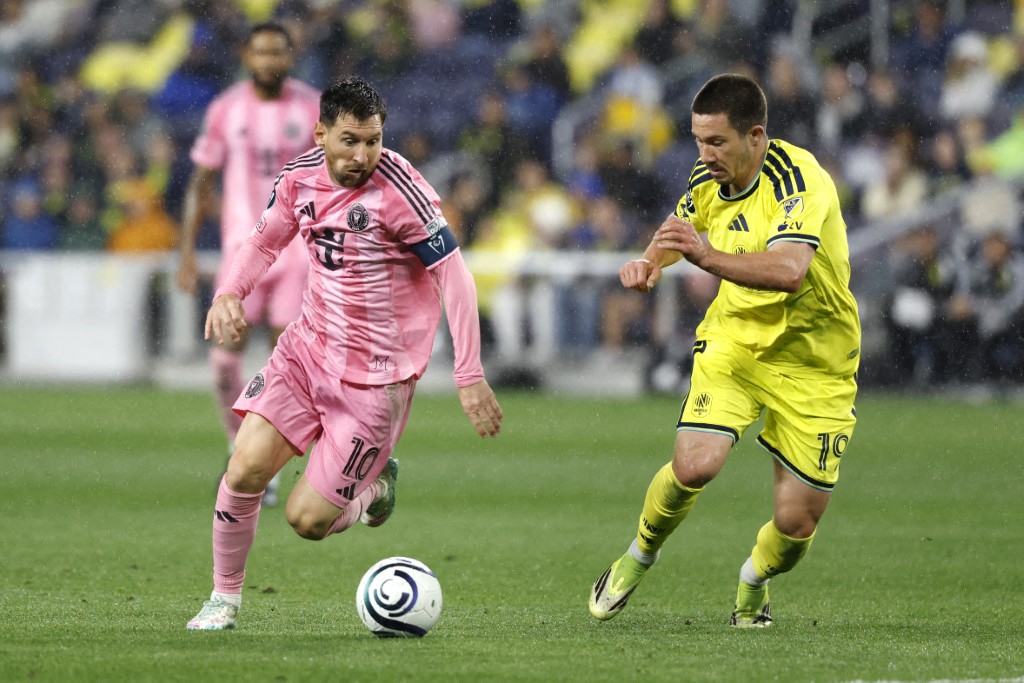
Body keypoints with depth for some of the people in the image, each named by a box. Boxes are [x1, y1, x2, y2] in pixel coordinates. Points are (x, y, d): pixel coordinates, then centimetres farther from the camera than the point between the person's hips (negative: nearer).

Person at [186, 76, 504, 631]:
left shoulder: (399, 191, -20)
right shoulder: (300, 177, -2)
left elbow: (453, 274, -17)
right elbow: (264, 240, 15)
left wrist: (469, 376, -20)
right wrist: (228, 293, -6)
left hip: (374, 376, -5)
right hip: (307, 348, 5)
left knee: (306, 519, -6)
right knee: (246, 467, -11)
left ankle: (375, 486, 28)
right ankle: (225, 598, 10)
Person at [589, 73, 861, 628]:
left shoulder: (798, 181, -25)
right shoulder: (708, 179, -4)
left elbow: (789, 270, -42)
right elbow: (680, 230, 20)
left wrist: (707, 257, -53)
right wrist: (650, 262, -2)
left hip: (813, 364, -4)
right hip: (734, 339, 4)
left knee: (796, 524, -3)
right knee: (694, 465, -23)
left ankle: (753, 582, 32)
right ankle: (639, 556, 6)